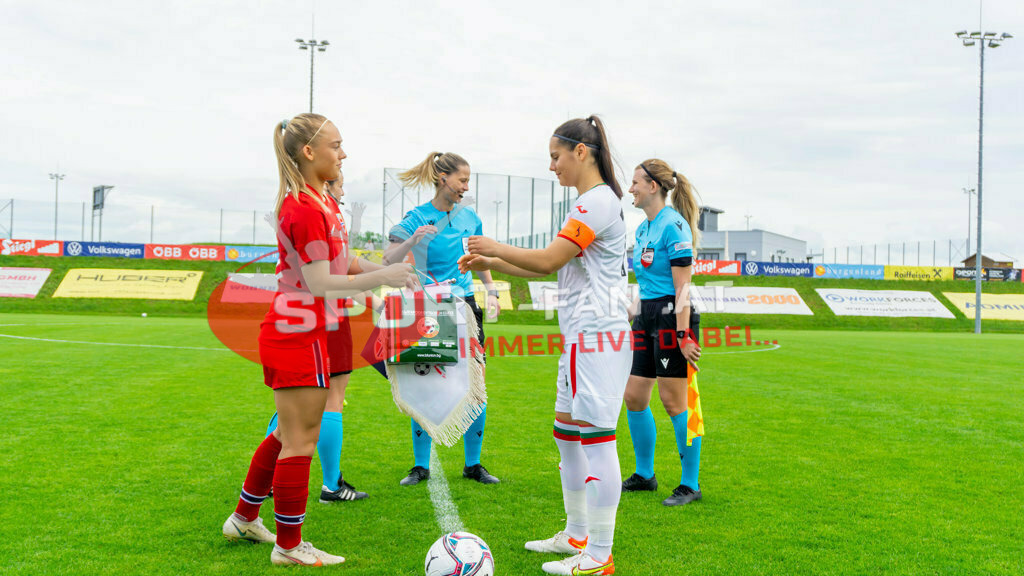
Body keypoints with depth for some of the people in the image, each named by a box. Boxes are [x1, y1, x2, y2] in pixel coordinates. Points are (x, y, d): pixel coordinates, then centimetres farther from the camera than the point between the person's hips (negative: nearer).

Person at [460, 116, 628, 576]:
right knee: (566, 433, 15)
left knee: (595, 437, -8)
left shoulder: (598, 201, -13)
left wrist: (496, 248, -1)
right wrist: (491, 264, 17)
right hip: (581, 335, 11)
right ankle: (577, 535, 27)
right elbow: (551, 268, 20)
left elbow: (547, 261, -15)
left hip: (597, 334, -11)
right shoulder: (588, 202, 19)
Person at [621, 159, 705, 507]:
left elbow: (682, 286, -18)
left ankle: (690, 485, 7)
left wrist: (683, 335, -21)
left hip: (671, 317, -9)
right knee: (633, 396, 10)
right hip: (647, 316, 9)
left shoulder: (673, 226, -13)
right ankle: (644, 475, 24)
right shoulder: (643, 228, 14)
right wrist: (634, 319, 23)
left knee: (674, 401, -4)